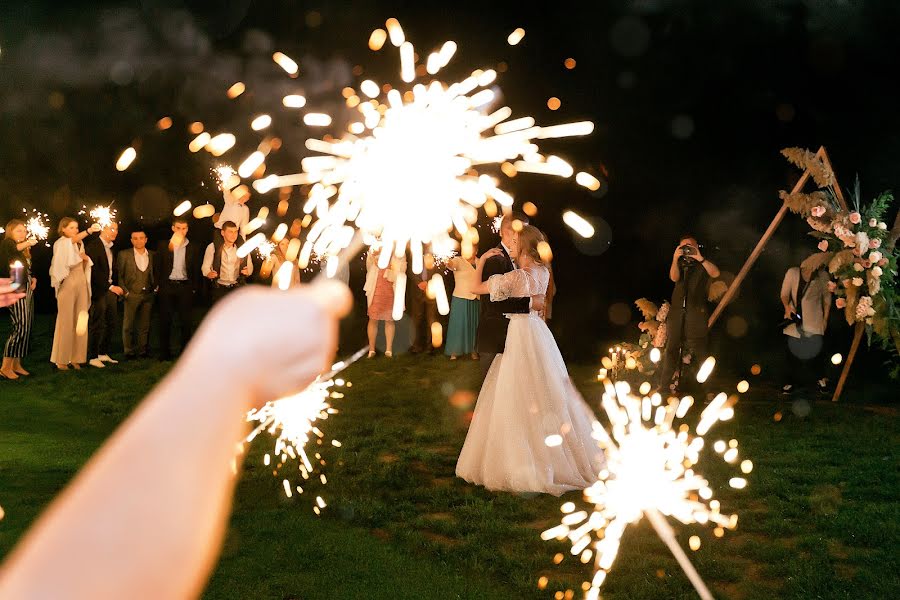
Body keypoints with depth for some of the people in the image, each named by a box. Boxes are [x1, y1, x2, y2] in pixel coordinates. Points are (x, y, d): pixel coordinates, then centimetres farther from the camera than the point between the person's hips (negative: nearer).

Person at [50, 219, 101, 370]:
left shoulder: (80, 244, 16)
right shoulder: (61, 244, -4)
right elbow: (72, 240, -26)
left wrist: (85, 257, -3)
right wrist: (88, 231, -39)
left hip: (81, 284, 6)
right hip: (68, 284, -6)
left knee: (79, 322, 5)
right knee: (66, 322, -4)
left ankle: (76, 357, 10)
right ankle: (61, 359, 2)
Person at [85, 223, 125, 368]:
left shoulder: (110, 248, 16)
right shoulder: (92, 246, -10)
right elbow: (93, 270, -16)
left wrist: (116, 287, 8)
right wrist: (110, 287, -17)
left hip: (111, 289, 8)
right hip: (99, 291, -8)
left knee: (111, 324, 10)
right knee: (97, 325, -3)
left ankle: (103, 353, 20)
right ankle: (93, 357, 4)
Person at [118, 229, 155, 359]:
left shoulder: (152, 255, 8)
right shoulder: (124, 255, 2)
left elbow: (155, 275, 15)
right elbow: (119, 275, 1)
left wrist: (155, 287, 1)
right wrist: (125, 292, -6)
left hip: (148, 295, 2)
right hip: (132, 295, -2)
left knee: (145, 325, 6)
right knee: (128, 325, 0)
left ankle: (143, 351, 12)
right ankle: (129, 352, 7)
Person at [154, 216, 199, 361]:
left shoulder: (191, 248, 7)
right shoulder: (164, 245, 5)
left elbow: (195, 269, 8)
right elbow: (157, 267, 4)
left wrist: (194, 288, 2)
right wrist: (158, 285, -4)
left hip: (185, 286, 0)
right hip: (167, 286, 0)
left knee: (185, 321, 2)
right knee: (165, 321, 3)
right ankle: (164, 353, 9)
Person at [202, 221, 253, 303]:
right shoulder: (213, 247, -1)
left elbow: (250, 266, 11)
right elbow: (205, 266, 1)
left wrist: (248, 271, -13)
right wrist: (208, 273, -21)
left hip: (237, 288, 1)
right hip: (219, 289, -1)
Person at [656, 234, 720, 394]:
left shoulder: (703, 265, 12)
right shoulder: (680, 264, 21)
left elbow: (715, 273, -8)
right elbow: (674, 277, 2)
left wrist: (699, 258, -12)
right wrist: (675, 259, -9)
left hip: (697, 311, -3)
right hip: (677, 310, 3)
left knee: (697, 350, -7)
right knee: (671, 348, -1)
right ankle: (664, 385, -1)